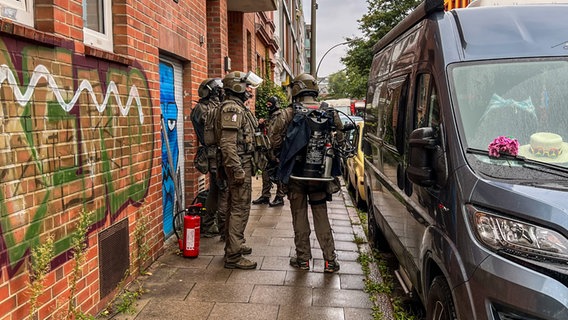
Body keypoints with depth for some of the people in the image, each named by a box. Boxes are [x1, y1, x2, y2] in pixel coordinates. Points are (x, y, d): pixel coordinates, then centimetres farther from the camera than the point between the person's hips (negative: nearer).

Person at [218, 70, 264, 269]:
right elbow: (228, 143, -23)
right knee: (240, 209, -8)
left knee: (235, 207, 17)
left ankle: (233, 245, 29)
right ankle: (233, 256, -2)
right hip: (240, 165, -11)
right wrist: (237, 170, -25)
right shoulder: (232, 108, -15)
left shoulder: (239, 108, 17)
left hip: (243, 164, 11)